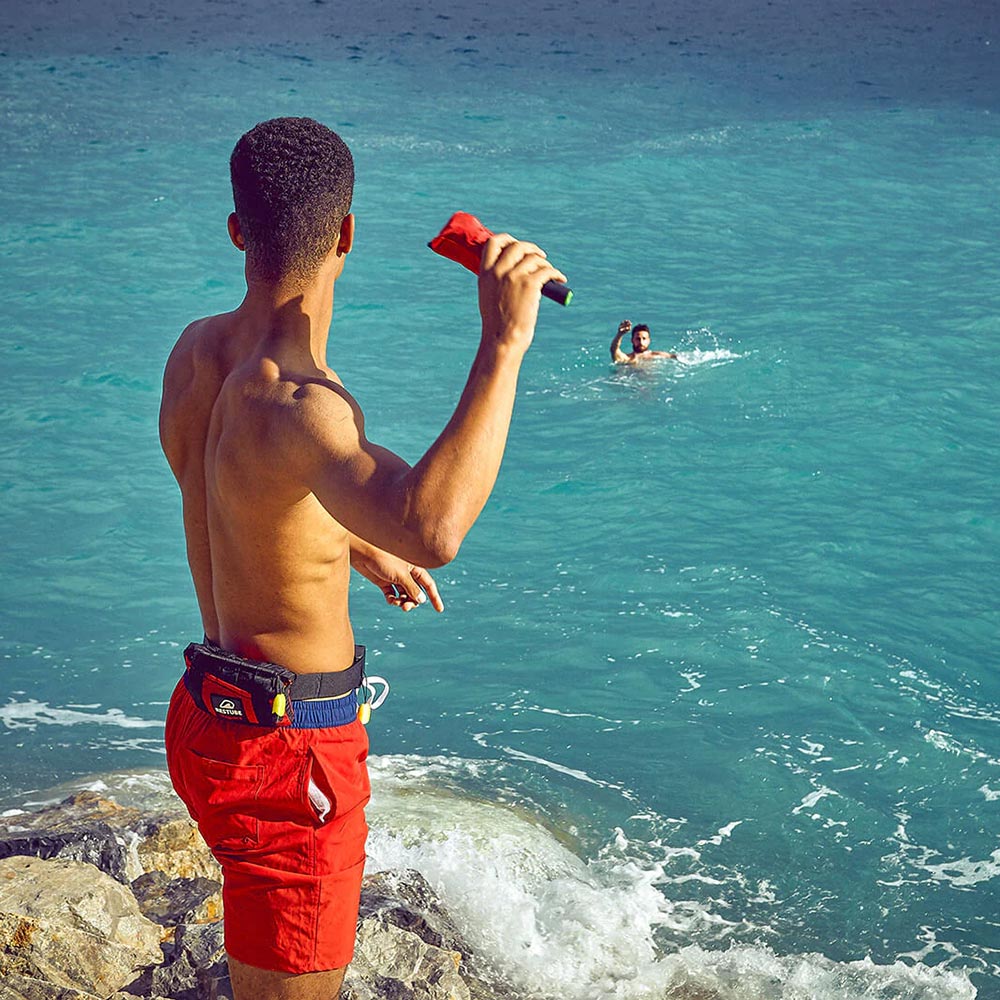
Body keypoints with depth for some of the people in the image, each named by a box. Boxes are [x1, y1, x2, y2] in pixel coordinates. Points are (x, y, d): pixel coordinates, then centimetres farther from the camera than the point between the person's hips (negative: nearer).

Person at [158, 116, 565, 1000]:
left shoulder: (198, 350, 0)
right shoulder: (292, 402, -30)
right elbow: (432, 528, -50)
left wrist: (360, 548, 34)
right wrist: (504, 342, -43)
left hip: (216, 715, 9)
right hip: (284, 751, -9)